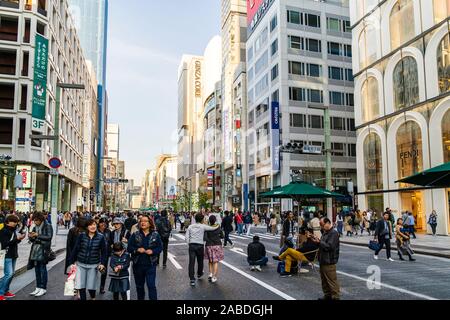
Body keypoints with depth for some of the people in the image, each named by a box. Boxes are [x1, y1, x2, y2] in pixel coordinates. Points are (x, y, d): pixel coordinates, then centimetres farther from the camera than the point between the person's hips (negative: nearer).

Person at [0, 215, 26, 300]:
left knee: (12, 273, 10)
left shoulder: (13, 230, 10)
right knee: (8, 274, -11)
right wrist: (17, 238, -22)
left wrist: (20, 238, -2)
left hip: (13, 254, 8)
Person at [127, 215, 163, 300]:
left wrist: (152, 251, -17)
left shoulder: (155, 235, -1)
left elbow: (160, 247, 1)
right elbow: (129, 248, -1)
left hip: (150, 265, -2)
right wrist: (137, 250, -18)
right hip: (138, 264, 2)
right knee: (139, 286, 16)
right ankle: (140, 298, 34)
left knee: (151, 285, -6)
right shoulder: (135, 235, 1)